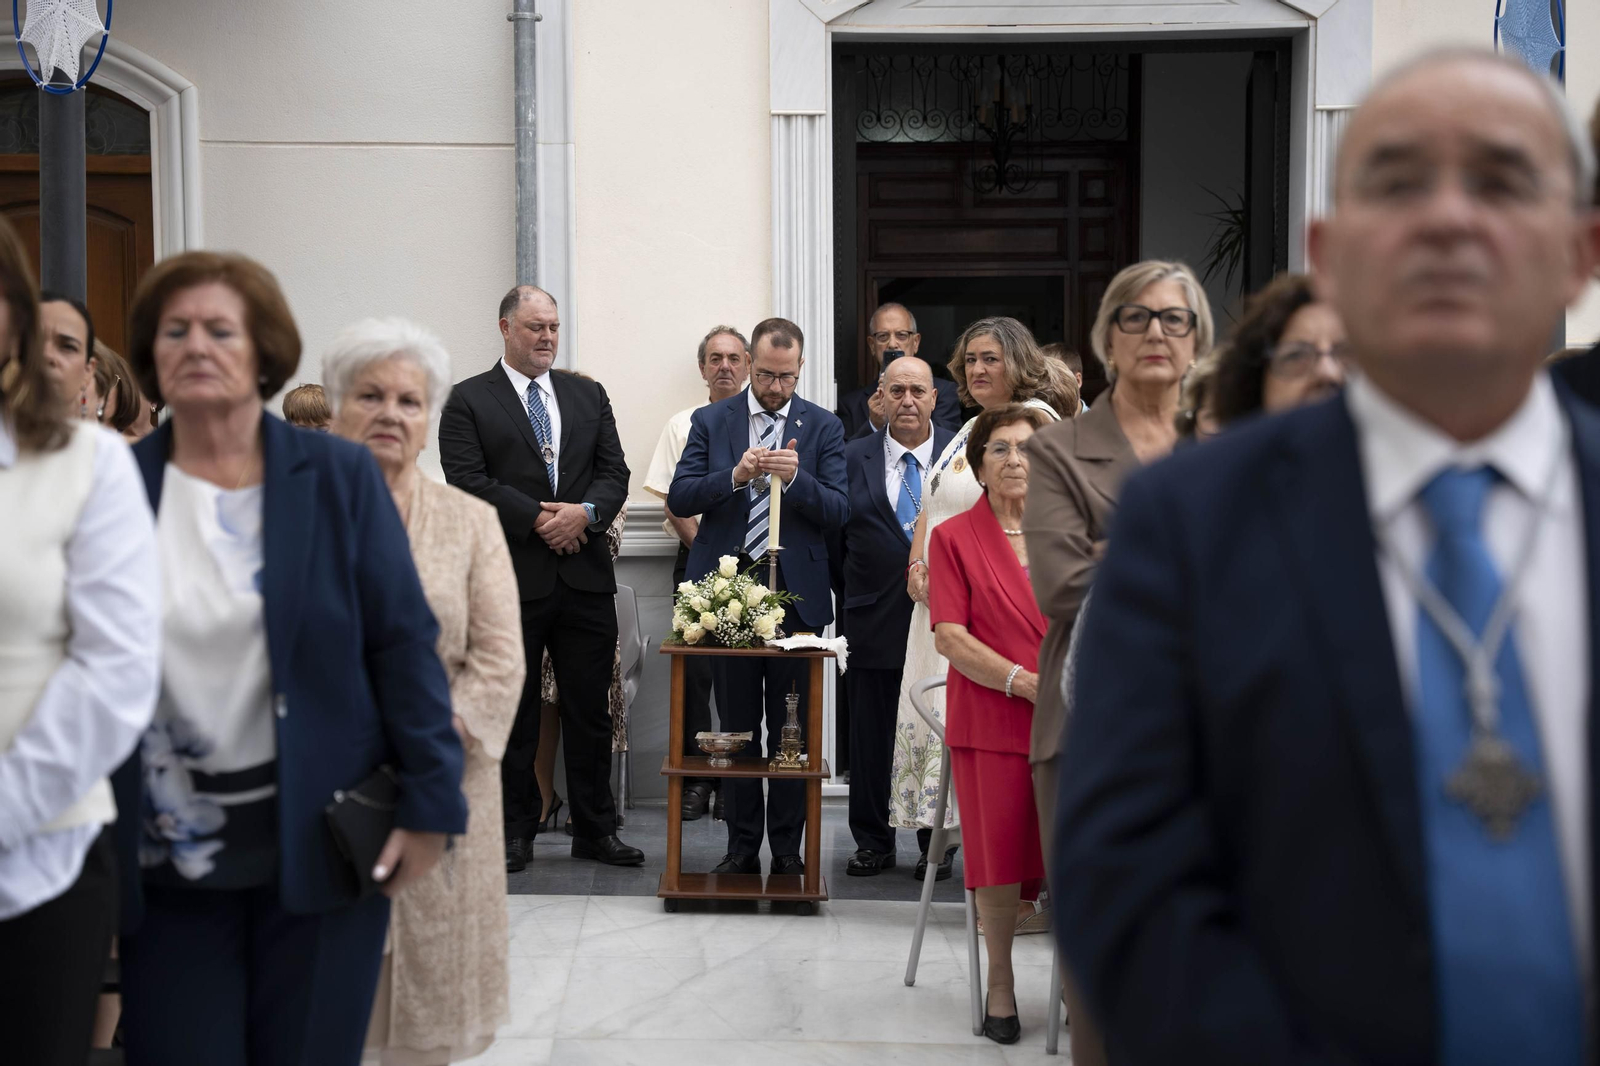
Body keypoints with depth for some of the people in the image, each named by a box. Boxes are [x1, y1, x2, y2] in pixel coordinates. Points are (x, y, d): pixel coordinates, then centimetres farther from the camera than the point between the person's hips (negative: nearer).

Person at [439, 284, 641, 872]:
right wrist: (539, 520, -15)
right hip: (510, 580, -3)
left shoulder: (588, 396, 14)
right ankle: (515, 831, 17)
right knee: (513, 713, 6)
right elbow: (468, 481, -9)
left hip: (585, 578, 3)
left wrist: (586, 512, -12)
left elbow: (614, 472, 8)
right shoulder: (468, 401, 1)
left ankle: (596, 829, 18)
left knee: (591, 711, 8)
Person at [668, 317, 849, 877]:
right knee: (737, 725, 8)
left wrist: (796, 477, -20)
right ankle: (743, 845, 17)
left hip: (796, 592, -1)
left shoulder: (823, 427, 4)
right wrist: (734, 476, -18)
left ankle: (787, 848, 13)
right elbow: (678, 498, -2)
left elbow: (838, 511, -3)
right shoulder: (710, 421, 6)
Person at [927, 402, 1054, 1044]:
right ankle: (999, 983, 15)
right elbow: (950, 636, -5)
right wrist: (1025, 682, -15)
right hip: (992, 719, -2)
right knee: (1000, 851, -2)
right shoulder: (953, 537, 3)